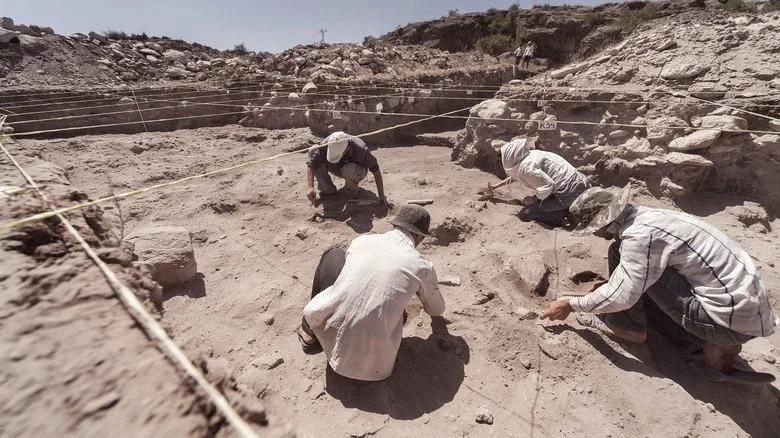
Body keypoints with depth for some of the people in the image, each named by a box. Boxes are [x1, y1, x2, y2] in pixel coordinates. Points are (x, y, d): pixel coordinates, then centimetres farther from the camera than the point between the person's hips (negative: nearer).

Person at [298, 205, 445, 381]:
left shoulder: (361, 240, 2)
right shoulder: (423, 268, -3)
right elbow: (437, 310, 18)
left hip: (330, 338, 1)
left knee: (334, 256, 17)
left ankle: (310, 332, 20)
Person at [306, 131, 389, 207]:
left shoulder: (360, 150, -35)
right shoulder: (326, 144, -28)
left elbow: (376, 170, -27)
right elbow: (310, 164, -27)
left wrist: (381, 195, -26)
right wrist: (310, 187, -38)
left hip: (356, 173, -3)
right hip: (337, 169, 4)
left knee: (349, 169, -42)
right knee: (312, 150, -20)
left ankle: (351, 193, -10)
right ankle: (327, 189, -10)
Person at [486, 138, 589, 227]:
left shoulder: (526, 167, -18)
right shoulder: (528, 156, 12)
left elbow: (548, 185, -26)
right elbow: (515, 175, 31)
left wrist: (534, 199, -8)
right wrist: (496, 186, 36)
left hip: (569, 192, -9)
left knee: (525, 214, -7)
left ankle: (565, 215, -6)